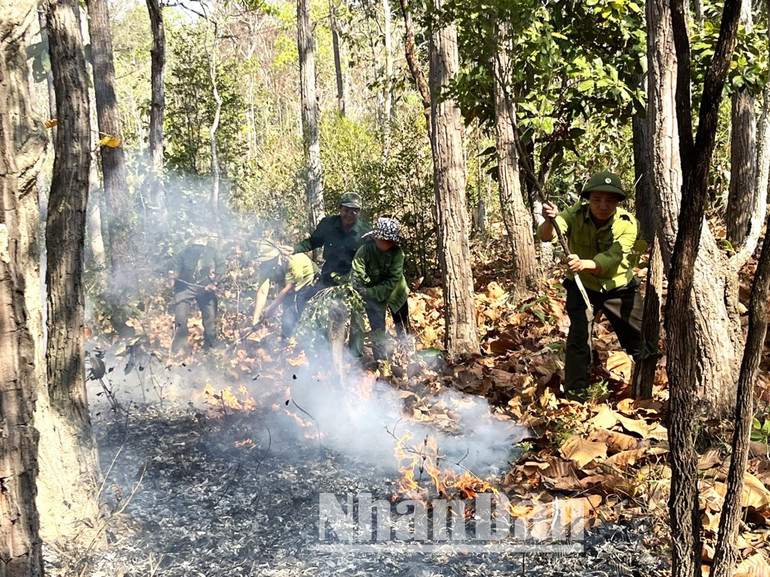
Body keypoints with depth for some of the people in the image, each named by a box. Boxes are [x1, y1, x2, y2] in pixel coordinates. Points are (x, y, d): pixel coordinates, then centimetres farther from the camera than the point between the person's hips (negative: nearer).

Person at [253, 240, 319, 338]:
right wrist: (255, 319, -33)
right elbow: (262, 292, -25)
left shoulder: (291, 261, -34)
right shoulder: (265, 267, -18)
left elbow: (288, 288, -28)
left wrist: (270, 308, -23)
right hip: (292, 290, 4)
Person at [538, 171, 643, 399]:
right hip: (582, 287, -1)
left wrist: (584, 264, -56)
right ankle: (575, 393, -5)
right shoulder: (574, 215, -23)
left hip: (619, 287, 1)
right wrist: (550, 221, -62)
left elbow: (611, 260, -36)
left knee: (639, 339, 11)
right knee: (579, 336, -17)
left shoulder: (626, 223, -23)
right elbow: (545, 236, -39)